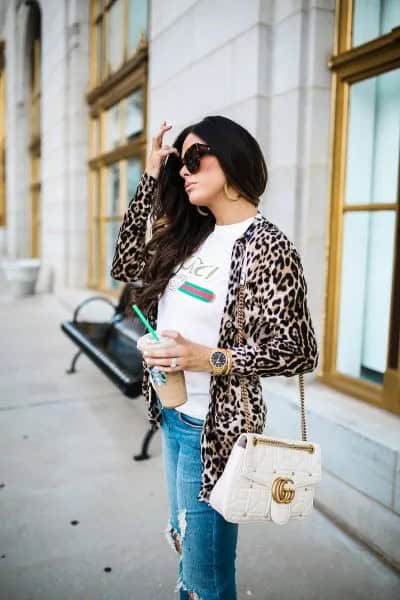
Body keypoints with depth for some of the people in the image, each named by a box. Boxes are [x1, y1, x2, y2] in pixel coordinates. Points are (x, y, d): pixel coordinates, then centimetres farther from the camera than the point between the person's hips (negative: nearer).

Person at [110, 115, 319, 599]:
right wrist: (150, 178, 5)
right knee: (186, 546, 25)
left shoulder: (265, 244, -17)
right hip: (172, 414, 7)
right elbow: (126, 265, 9)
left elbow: (299, 352, -17)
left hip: (213, 426, -7)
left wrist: (208, 359, -26)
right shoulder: (193, 232, 6)